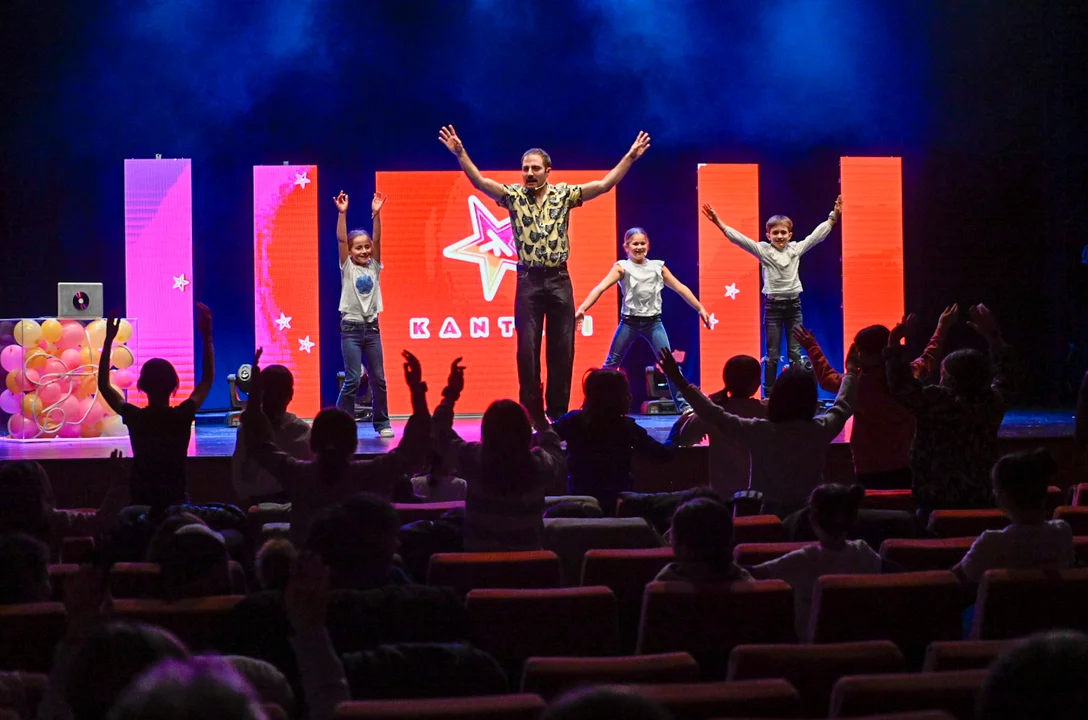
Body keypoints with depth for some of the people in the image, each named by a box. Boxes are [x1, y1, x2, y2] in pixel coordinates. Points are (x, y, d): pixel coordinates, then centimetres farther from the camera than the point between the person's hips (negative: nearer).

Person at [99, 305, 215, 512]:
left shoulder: (135, 418, -10)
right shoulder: (182, 416, -11)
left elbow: (104, 385, 4)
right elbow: (207, 380, 4)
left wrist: (109, 340, 4)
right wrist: (207, 336, 7)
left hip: (141, 502, 0)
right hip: (176, 501, 0)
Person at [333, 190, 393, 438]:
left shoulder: (374, 267, 7)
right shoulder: (347, 268, 0)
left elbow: (377, 240, -4)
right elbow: (341, 240, -11)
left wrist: (376, 213, -15)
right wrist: (342, 213, -21)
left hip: (372, 328, 4)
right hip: (351, 328, -4)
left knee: (378, 379, 5)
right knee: (353, 380, -9)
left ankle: (382, 424, 14)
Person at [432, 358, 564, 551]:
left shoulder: (474, 459, -17)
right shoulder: (538, 464, -14)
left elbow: (441, 436, 4)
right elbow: (555, 451, 13)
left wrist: (451, 393, 12)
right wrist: (540, 417, 25)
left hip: (479, 553, -1)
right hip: (528, 556, 1)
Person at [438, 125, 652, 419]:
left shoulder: (564, 194, 2)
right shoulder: (514, 196, 1)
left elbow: (605, 185, -4)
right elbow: (480, 182, -11)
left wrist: (630, 157, -12)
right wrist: (460, 153, -24)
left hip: (559, 279, 1)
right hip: (529, 280, -1)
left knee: (562, 348, 4)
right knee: (527, 349, -1)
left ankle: (559, 412, 13)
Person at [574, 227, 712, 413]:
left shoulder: (658, 267, 6)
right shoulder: (622, 268, -3)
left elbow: (680, 288, 12)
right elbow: (600, 288, -15)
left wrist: (700, 309, 11)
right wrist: (582, 309, -29)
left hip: (653, 322, 2)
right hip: (629, 322, -1)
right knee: (610, 365, 2)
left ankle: (683, 406, 0)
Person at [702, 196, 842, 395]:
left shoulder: (796, 249, 4)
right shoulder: (763, 250, -3)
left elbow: (817, 235, 5)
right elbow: (739, 239, -10)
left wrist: (833, 217, -1)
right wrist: (719, 223, -19)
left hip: (793, 304, 2)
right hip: (773, 305, -2)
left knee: (795, 354, 4)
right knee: (772, 354, 2)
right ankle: (769, 395, 7)